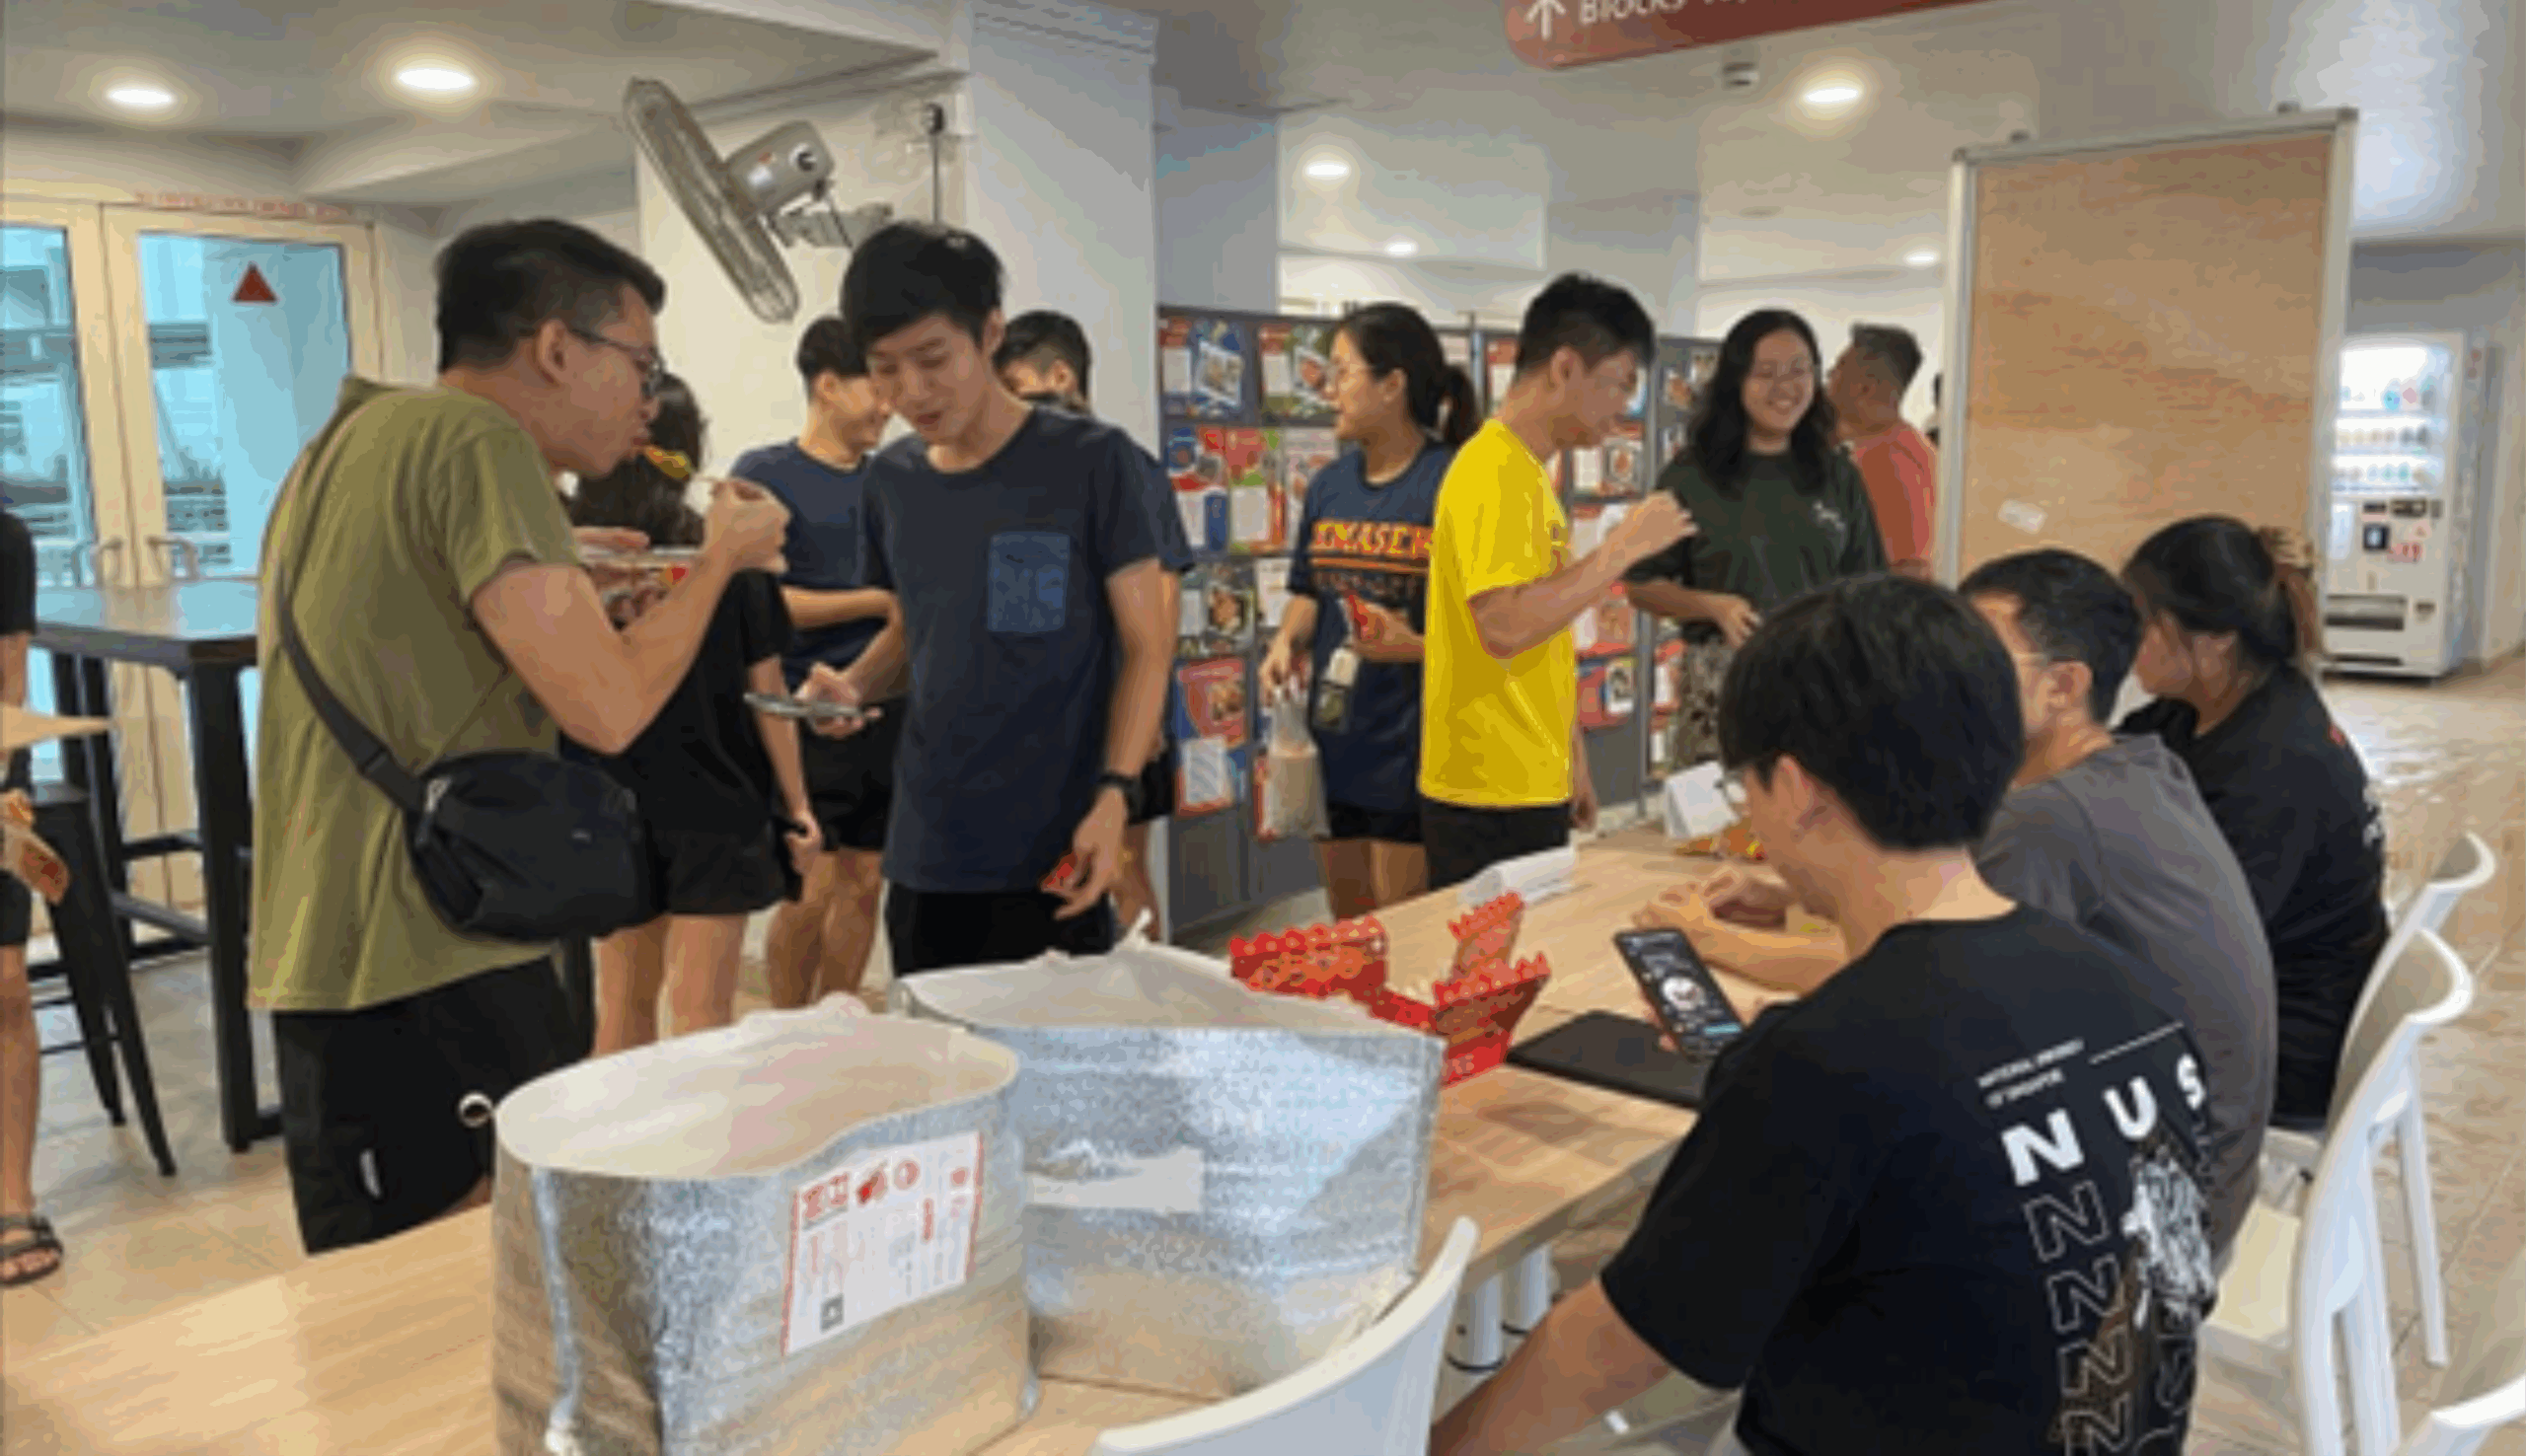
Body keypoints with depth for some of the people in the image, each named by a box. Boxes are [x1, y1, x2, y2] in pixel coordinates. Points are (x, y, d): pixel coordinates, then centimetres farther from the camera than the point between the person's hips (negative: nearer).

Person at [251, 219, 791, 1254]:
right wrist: (721, 558, -5)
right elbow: (606, 708, -21)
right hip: (426, 961, -10)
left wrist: (560, 584, 20)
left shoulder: (360, 437, 17)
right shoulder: (478, 441, -15)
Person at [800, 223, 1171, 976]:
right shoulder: (891, 480, 7)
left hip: (1048, 850, -4)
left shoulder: (1092, 460, -8)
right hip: (924, 853, 5)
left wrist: (1113, 794, -18)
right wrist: (854, 685, -1)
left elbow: (1146, 643, -7)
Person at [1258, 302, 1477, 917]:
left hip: (1413, 748, -7)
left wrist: (1418, 647, -28)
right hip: (1331, 739, 7)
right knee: (1347, 935, 19)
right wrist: (1287, 642, 0)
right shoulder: (1328, 485, 9)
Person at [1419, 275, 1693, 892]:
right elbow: (1506, 626, -28)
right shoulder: (1495, 472, -16)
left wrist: (1568, 760, 21)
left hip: (1529, 790, 10)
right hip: (1493, 800, -10)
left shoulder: (1524, 470, 14)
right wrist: (1622, 546, -19)